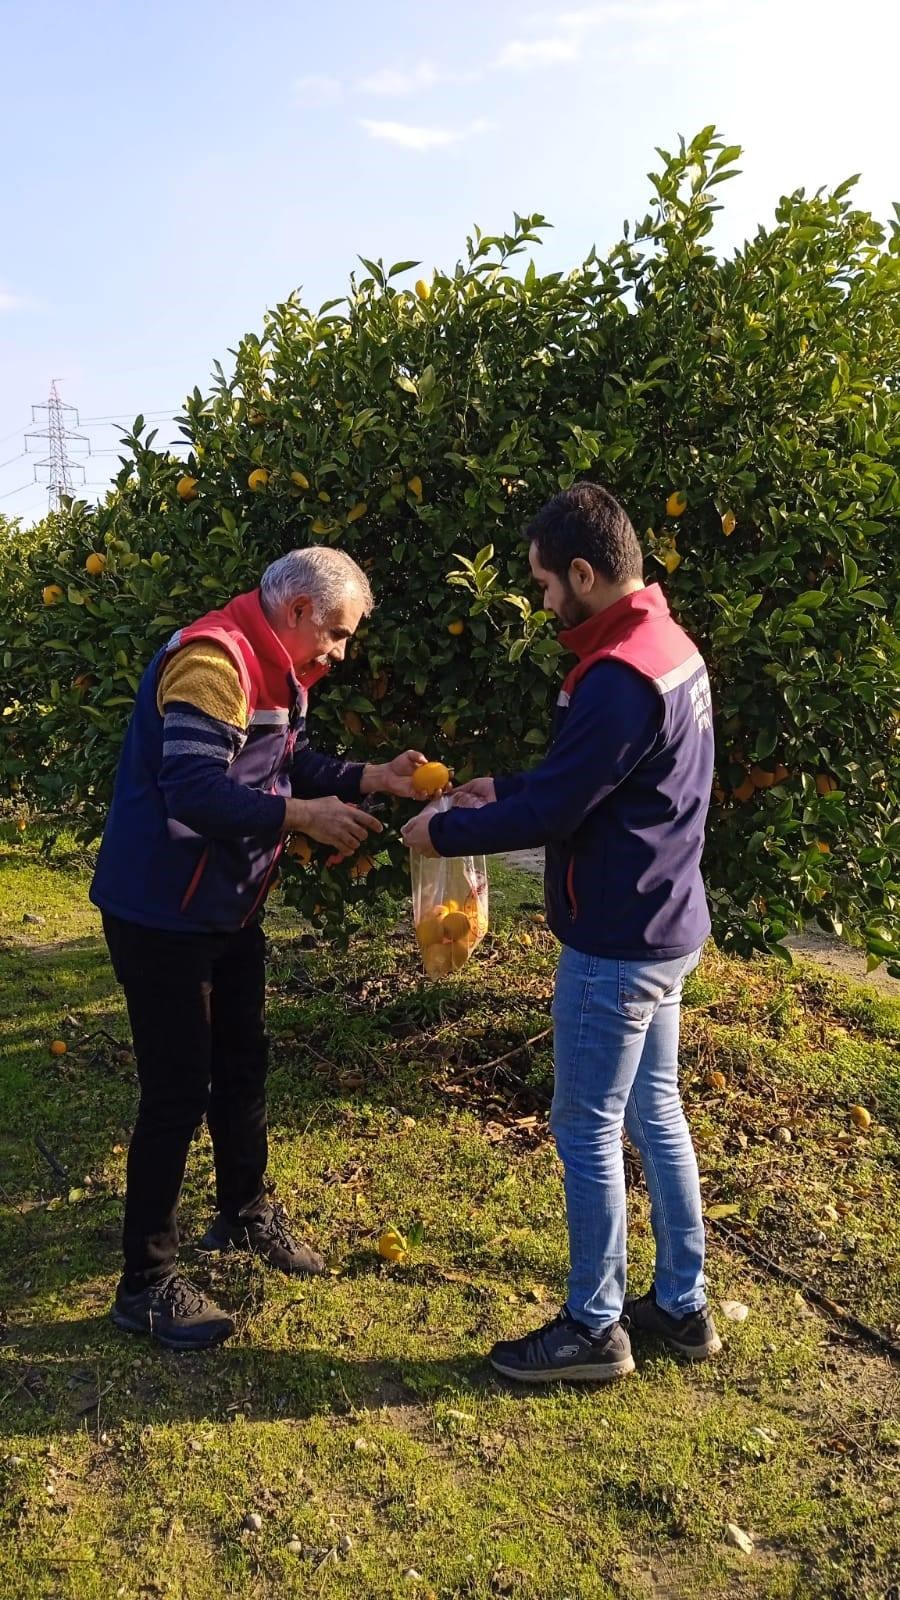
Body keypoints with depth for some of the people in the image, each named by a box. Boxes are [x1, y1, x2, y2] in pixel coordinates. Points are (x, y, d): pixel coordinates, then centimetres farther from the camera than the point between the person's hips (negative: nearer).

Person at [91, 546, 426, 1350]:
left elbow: (287, 763, 12)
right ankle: (146, 1284, 14)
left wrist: (373, 777, 0)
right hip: (162, 914, -10)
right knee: (177, 1093, -2)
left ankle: (247, 1212, 43)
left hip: (228, 907, 10)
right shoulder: (214, 659, -24)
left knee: (242, 1063, 22)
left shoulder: (273, 668, 9)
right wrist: (304, 817, -30)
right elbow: (191, 789, -32)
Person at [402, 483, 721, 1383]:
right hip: (664, 929, 10)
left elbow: (553, 812, -20)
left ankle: (593, 1329, 21)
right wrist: (504, 794, 12)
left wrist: (445, 831, -6)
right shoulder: (668, 646, 8)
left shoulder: (618, 677, -24)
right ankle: (681, 1306, 32)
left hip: (615, 944, -10)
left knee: (587, 1130, 5)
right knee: (655, 1114, 18)